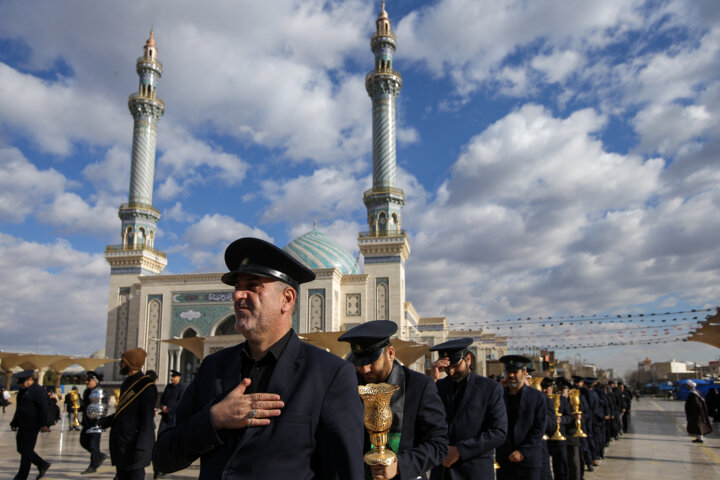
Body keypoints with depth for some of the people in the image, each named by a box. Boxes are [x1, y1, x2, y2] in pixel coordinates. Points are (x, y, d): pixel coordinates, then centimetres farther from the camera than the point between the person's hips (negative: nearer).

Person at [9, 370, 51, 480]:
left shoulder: (38, 390, -12)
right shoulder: (22, 391, 16)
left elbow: (43, 409, -18)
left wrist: (43, 424, -22)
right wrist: (14, 423, 22)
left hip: (32, 425, -10)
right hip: (23, 425, 10)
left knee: (26, 450, -4)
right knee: (21, 449, 12)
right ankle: (43, 465, 24)